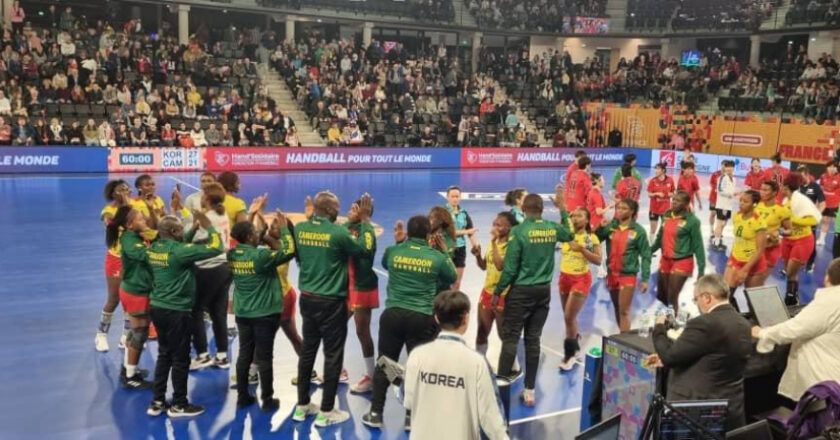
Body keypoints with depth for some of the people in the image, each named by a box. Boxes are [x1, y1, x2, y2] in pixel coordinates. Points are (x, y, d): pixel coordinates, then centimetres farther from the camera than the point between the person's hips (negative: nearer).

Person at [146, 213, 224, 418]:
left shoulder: (154, 248, 2)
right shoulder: (178, 251, -21)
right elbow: (216, 248, -21)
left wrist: (195, 228, 14)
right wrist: (208, 226, -9)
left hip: (157, 308, 8)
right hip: (176, 311, -8)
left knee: (164, 355, 19)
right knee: (180, 358, 6)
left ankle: (157, 402, 24)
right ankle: (179, 405, 17)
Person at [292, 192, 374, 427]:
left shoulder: (299, 229, -3)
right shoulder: (338, 232, -18)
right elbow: (366, 249, -6)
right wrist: (365, 219, 3)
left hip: (307, 298, 6)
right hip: (331, 302, -6)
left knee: (307, 351, 17)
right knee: (333, 355, 5)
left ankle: (302, 406, 27)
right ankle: (326, 412, 12)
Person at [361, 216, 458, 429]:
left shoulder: (393, 251, 0)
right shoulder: (437, 257, -4)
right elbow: (452, 278, 15)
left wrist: (397, 243, 26)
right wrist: (445, 252, 21)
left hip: (392, 314, 2)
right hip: (422, 318, -2)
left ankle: (376, 413, 19)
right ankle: (412, 416, 15)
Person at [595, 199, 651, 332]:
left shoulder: (638, 231, -9)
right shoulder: (611, 226, 0)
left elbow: (646, 256, -7)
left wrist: (645, 279, -11)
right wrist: (601, 227, -16)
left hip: (628, 276, -5)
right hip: (612, 274, 5)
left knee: (624, 311, -4)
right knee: (617, 309, 16)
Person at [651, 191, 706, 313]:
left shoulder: (692, 221, -15)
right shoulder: (667, 215, 3)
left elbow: (698, 246, -13)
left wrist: (701, 268, -13)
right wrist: (649, 251, 19)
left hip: (682, 262, -6)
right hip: (665, 260, 6)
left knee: (672, 298, -5)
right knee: (661, 296, 17)